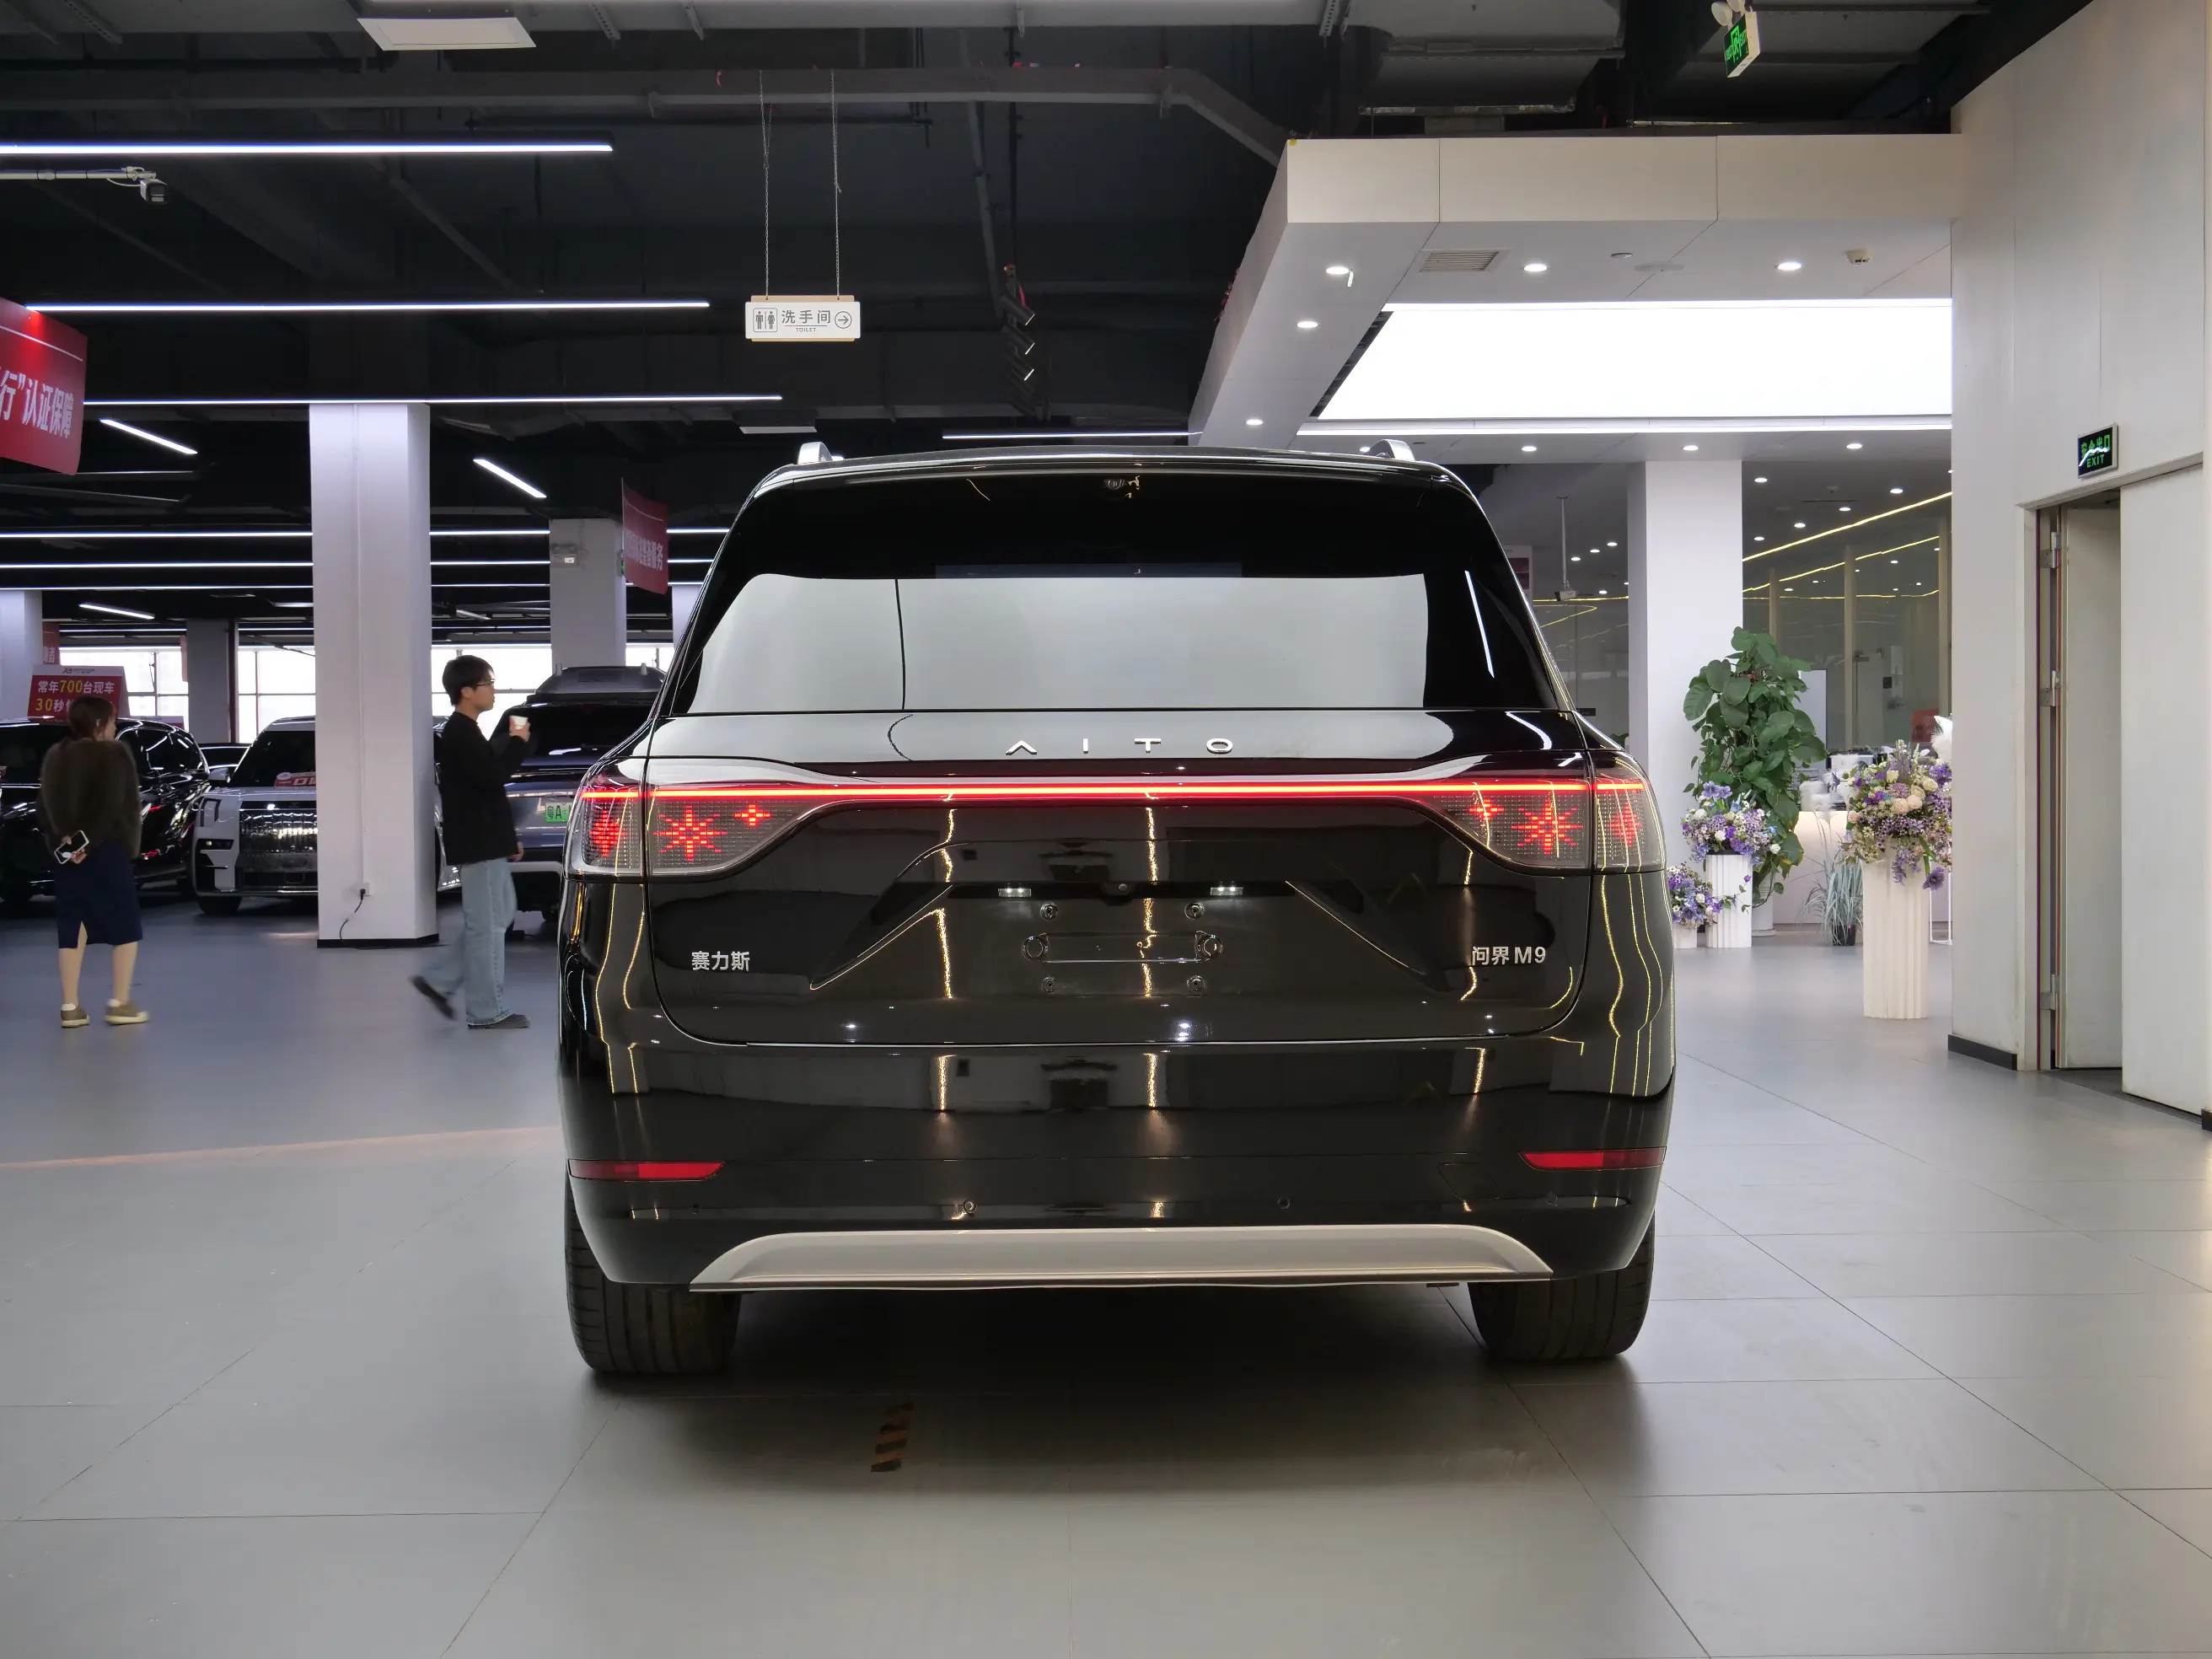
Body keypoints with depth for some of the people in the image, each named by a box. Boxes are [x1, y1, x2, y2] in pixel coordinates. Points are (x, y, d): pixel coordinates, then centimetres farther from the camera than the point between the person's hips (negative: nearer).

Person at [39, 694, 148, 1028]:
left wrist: (61, 839, -3)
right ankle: (120, 1003, 1)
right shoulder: (113, 754, -9)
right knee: (125, 926, 4)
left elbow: (45, 806, 6)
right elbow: (111, 806, -20)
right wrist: (88, 841, -18)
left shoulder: (55, 755, 11)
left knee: (72, 927, 9)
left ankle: (70, 1007, 7)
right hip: (106, 850, -6)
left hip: (65, 853, 6)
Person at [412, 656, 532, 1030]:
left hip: (484, 842, 10)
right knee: (488, 926, -5)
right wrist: (518, 741, -12)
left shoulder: (465, 732, 17)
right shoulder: (461, 734, -15)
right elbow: (492, 777, -25)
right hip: (478, 844, -10)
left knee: (491, 920, 17)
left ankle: (437, 980, 18)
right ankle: (488, 1013, 0)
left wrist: (507, 839, 21)